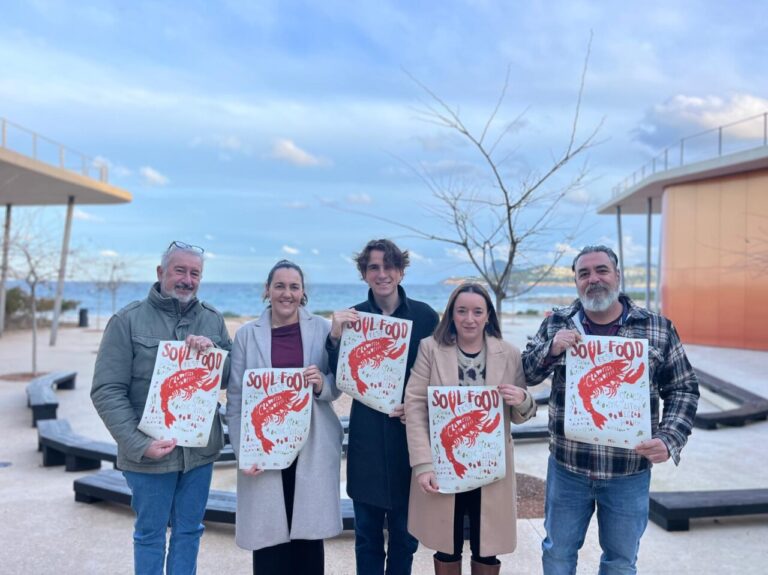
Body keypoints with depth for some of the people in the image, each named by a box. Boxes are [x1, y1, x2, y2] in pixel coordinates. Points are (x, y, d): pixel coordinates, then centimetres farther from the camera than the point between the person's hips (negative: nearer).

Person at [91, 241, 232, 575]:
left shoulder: (213, 321, 5)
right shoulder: (128, 320, -6)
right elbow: (107, 391, -10)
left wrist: (213, 351, -15)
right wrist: (139, 444, -18)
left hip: (200, 449, 3)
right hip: (150, 452, -3)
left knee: (189, 531, 16)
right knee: (150, 533, 12)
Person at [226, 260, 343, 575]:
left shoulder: (322, 328, 3)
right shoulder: (247, 333, 3)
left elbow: (337, 386, 7)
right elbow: (235, 398, 1)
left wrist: (321, 383, -16)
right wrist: (243, 451, -6)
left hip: (312, 448, 1)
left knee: (310, 534, 6)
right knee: (267, 535, 1)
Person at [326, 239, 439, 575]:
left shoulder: (424, 316, -2)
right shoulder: (353, 317, 1)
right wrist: (335, 338, -16)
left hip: (410, 435, 0)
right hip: (366, 438, 1)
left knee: (405, 531, 12)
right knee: (367, 533, 10)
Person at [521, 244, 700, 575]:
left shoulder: (658, 328, -2)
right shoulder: (556, 324, 0)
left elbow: (683, 390, 2)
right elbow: (524, 375, 1)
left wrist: (669, 440, -13)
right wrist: (551, 349, -19)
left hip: (629, 473, -1)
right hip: (567, 466, 1)